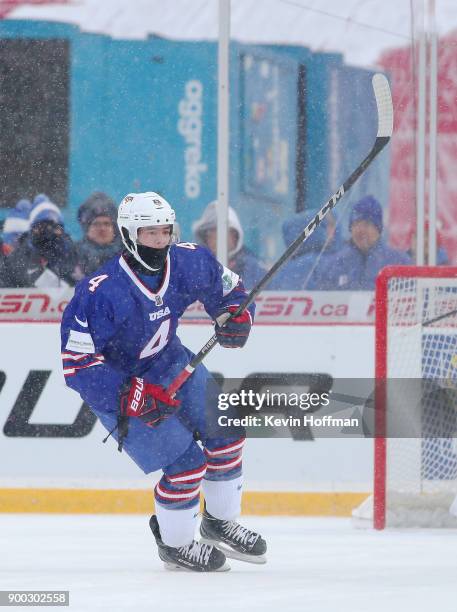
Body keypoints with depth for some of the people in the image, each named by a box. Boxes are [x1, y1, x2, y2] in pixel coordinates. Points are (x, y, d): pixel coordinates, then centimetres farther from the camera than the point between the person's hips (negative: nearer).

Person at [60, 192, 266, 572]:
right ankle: (174, 544, 12)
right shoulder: (101, 293, -33)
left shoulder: (188, 263, -15)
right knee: (186, 462, -13)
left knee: (227, 430, 5)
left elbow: (229, 286, 7)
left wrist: (237, 315, -16)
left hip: (172, 364, 7)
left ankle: (219, 522, 28)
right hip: (117, 384, -7)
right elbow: (77, 362, -32)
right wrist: (132, 395, -38)